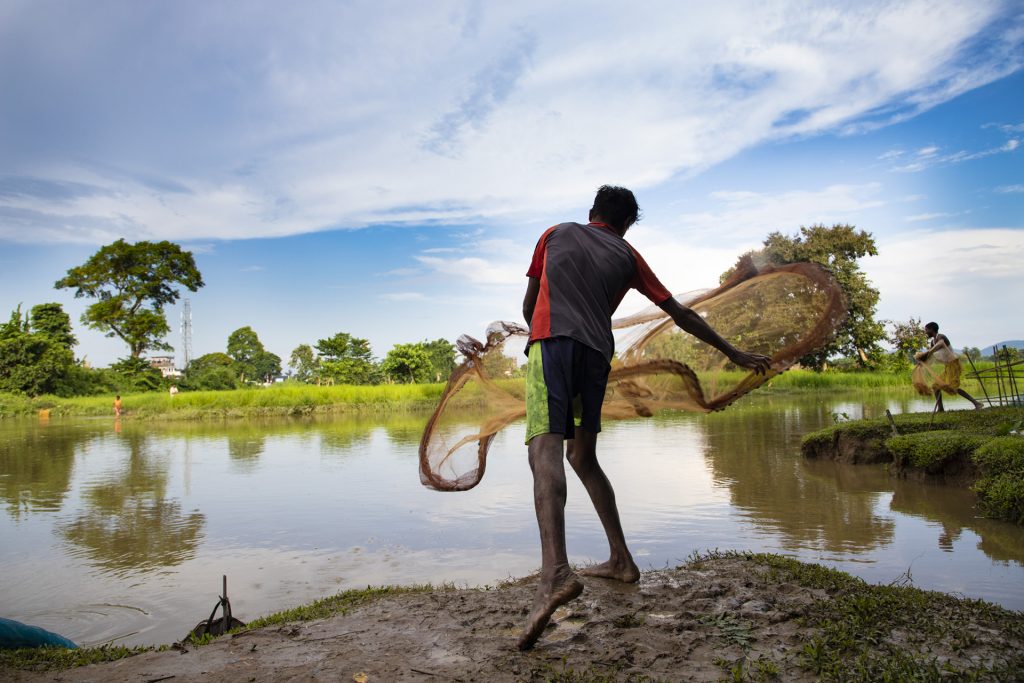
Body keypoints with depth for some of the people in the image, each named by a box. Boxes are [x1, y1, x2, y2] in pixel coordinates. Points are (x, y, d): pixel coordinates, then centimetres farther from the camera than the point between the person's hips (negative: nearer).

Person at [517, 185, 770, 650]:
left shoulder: (554, 235, 22)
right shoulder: (627, 257, 21)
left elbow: (528, 306, 23)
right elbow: (680, 314, 23)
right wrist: (734, 354, 32)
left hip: (551, 343, -3)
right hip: (597, 355, 3)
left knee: (545, 450, -19)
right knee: (583, 458, 18)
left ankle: (555, 572, -39)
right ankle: (620, 560, 22)